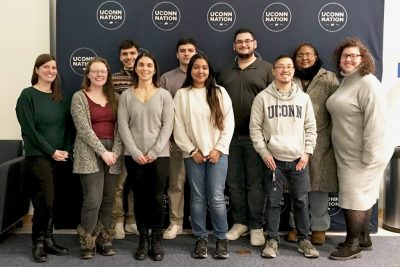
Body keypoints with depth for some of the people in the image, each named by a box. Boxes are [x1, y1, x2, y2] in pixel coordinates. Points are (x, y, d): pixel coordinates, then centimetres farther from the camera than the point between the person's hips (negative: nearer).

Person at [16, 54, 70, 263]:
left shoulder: (59, 97, 13)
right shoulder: (28, 95, -4)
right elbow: (29, 129, -11)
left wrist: (66, 150, -3)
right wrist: (51, 151, -13)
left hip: (59, 156, 5)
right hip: (38, 156, -5)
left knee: (49, 200, 9)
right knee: (45, 200, -7)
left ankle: (48, 240, 19)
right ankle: (38, 243, 9)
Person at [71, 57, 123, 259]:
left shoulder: (114, 97, 13)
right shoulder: (79, 97, 0)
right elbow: (84, 129, -9)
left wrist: (116, 151, -8)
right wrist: (102, 151, -15)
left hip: (112, 153, 4)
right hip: (90, 154, -4)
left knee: (108, 200, 6)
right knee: (93, 200, -10)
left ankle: (104, 241, 18)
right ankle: (87, 243, 6)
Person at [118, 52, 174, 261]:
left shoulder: (164, 95, 4)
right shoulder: (126, 95, 6)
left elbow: (168, 125, -3)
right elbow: (123, 126, 0)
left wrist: (154, 152, -11)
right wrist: (135, 152, -10)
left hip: (159, 155, -1)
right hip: (134, 156, 1)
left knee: (157, 197, 1)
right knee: (140, 198, 7)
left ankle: (157, 240, 15)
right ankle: (143, 240, 19)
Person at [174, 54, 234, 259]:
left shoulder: (220, 93, 4)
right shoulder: (181, 95, 4)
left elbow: (229, 123, 1)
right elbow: (178, 127, 1)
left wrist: (218, 149, -6)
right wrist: (192, 150, -6)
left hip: (217, 153, -1)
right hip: (193, 154, 1)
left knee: (216, 198, -2)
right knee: (197, 198, 6)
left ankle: (221, 239, 11)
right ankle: (201, 239, 17)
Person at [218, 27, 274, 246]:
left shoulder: (267, 69, 2)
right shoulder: (225, 72, 14)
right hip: (230, 136, 4)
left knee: (255, 183, 3)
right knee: (234, 182, 9)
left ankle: (256, 226, 13)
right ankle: (239, 222, 22)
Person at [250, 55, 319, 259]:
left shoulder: (303, 98, 5)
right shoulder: (263, 98, -2)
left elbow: (311, 128, 7)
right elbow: (255, 127, -1)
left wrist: (307, 152, -1)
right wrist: (264, 152, -7)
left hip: (298, 159, 2)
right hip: (274, 159, -1)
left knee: (301, 201, 8)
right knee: (273, 201, 5)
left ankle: (303, 239, 22)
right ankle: (272, 239, 17)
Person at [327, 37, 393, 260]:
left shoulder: (367, 83, -18)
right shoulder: (347, 82, 12)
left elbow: (375, 121, -24)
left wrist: (369, 154, -24)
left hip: (363, 154, -9)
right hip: (349, 153, 9)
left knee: (354, 197, -2)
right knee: (364, 195, 17)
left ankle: (352, 245, 10)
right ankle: (364, 238, 28)